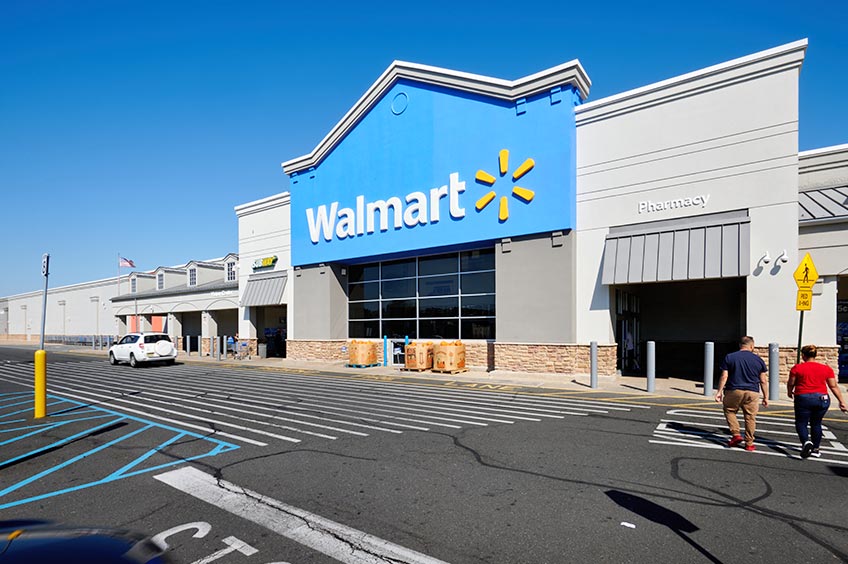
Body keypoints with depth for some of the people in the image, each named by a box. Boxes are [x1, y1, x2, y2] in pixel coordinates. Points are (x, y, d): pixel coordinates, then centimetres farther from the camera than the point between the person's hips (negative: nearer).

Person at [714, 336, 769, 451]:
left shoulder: (729, 357, 1)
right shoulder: (758, 360, 4)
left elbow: (724, 376, -2)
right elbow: (763, 381, 5)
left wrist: (719, 391, 3)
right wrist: (765, 397, 13)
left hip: (733, 391, -1)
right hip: (752, 393, 1)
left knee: (729, 411, 17)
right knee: (750, 417, 8)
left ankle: (736, 434, 5)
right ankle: (749, 443, 14)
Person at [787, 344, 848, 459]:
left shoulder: (797, 368, -5)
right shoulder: (826, 368, 4)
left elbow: (790, 383, 4)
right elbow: (834, 386, 4)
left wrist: (789, 392, 23)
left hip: (803, 398, -4)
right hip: (822, 399, 4)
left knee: (801, 423, 5)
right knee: (816, 424, 16)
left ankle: (806, 442, -19)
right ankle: (815, 450, 21)